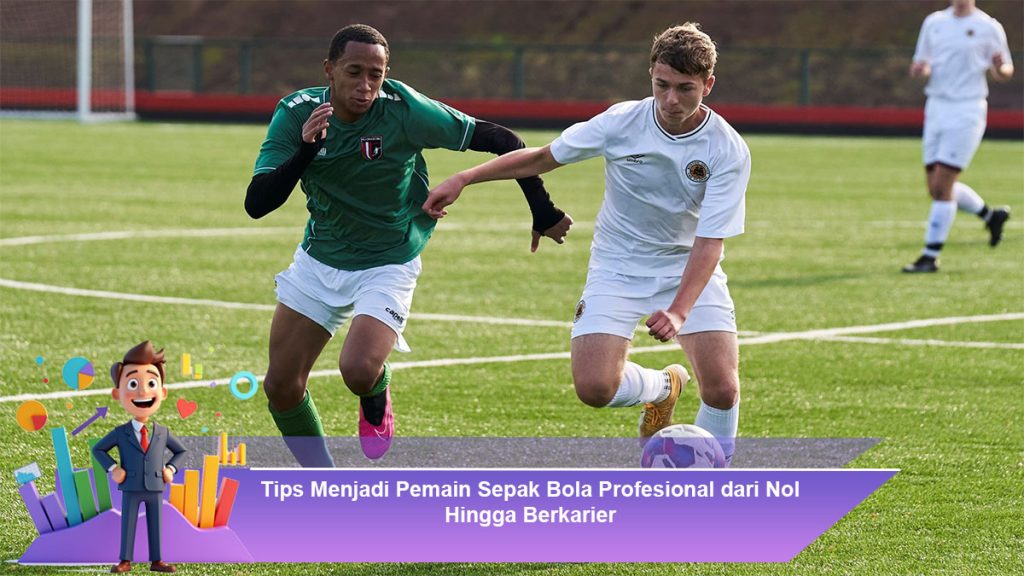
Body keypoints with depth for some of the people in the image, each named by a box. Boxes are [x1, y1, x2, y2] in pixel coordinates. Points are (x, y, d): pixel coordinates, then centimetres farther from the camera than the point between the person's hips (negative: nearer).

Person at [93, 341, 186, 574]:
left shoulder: (162, 433, 3)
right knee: (128, 525, 1)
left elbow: (180, 450, 16)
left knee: (155, 525, 4)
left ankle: (156, 561, 9)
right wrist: (112, 469, -6)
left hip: (155, 488, 2)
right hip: (131, 489, -2)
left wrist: (170, 468, 1)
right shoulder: (120, 433, -3)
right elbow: (98, 449, 4)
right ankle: (125, 561, 6)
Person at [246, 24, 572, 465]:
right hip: (319, 260, 4)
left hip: (387, 265, -4)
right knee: (280, 386, 3)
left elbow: (501, 141, -15)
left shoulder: (404, 110, -23)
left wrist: (543, 212, -12)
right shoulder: (296, 113, -16)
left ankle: (376, 400, 12)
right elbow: (256, 204, -23)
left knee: (359, 370, -26)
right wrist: (305, 149, -38)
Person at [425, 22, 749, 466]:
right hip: (618, 268, 1)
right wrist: (463, 179, -4)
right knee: (594, 388, -18)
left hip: (689, 268, -1)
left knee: (722, 388, -19)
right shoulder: (622, 122, -15)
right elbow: (544, 157, 0)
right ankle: (661, 387, 17)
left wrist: (679, 311, -38)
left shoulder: (728, 152, -19)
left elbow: (709, 242, -23)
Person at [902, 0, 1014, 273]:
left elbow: (1005, 72, 4)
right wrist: (919, 69, -7)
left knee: (942, 186, -11)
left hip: (966, 113, -6)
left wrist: (999, 68, -20)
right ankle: (991, 215, 31)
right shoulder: (934, 22, 11)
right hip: (936, 108, 6)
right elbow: (918, 67, 17)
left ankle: (930, 258, -6)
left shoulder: (988, 27, -3)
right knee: (936, 187, 7)